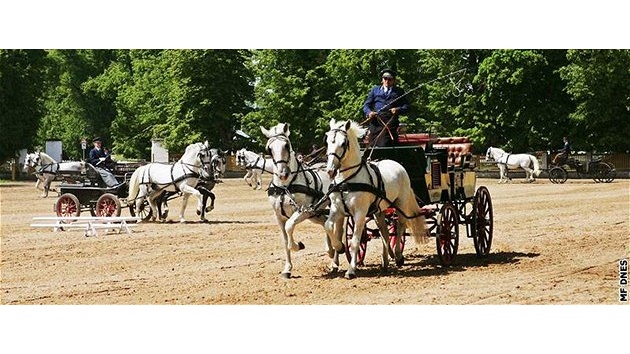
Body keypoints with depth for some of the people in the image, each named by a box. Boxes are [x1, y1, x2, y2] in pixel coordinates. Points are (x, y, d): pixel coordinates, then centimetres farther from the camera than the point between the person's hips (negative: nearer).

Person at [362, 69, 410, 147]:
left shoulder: (399, 92, 19)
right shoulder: (375, 90, 24)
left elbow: (406, 106, 13)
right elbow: (366, 105, 18)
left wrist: (398, 110, -8)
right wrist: (369, 112, -4)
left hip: (390, 122, -2)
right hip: (375, 122, 2)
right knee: (372, 145, -6)